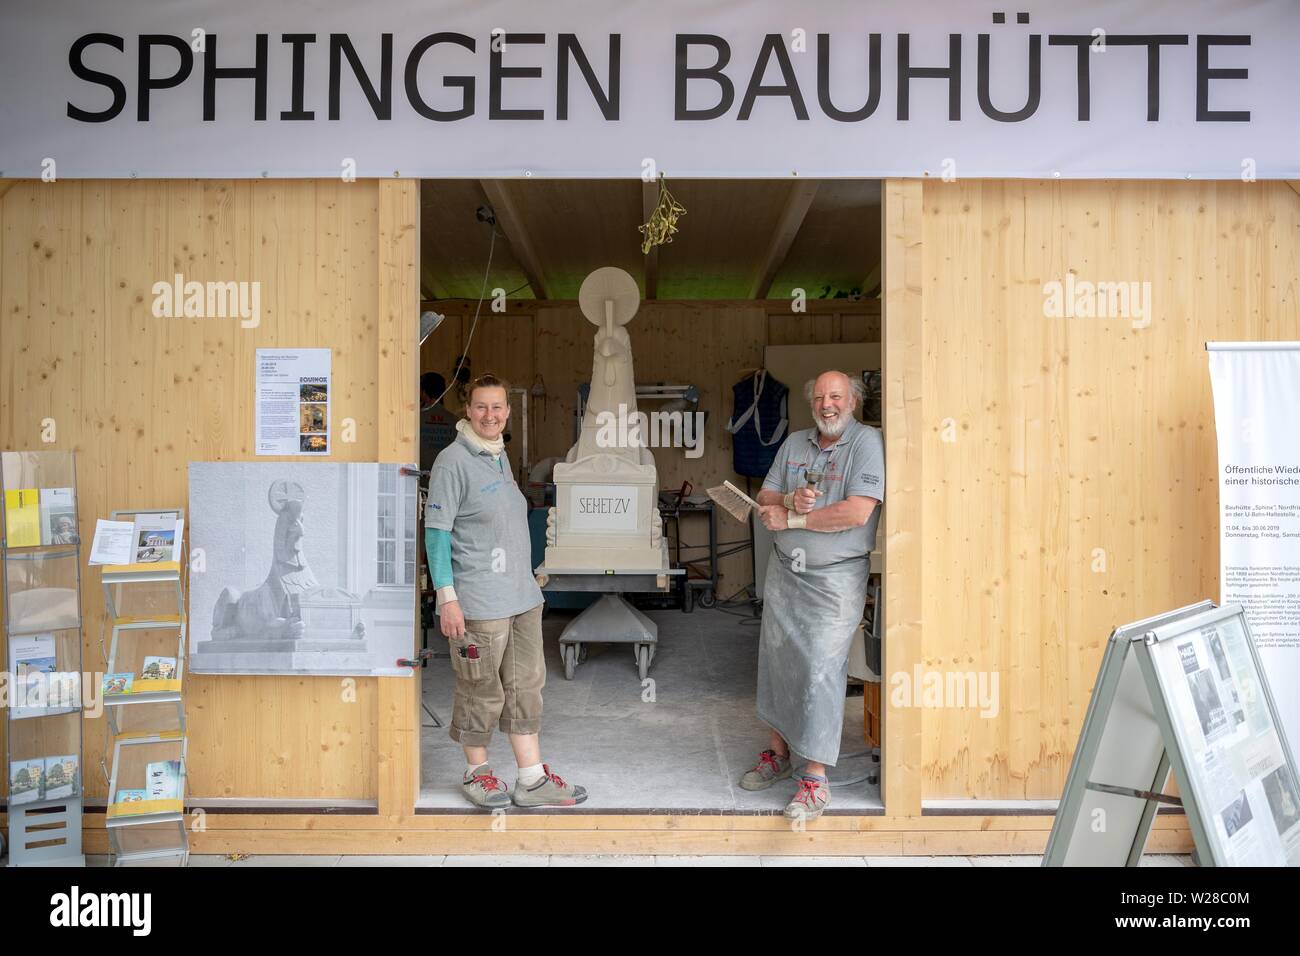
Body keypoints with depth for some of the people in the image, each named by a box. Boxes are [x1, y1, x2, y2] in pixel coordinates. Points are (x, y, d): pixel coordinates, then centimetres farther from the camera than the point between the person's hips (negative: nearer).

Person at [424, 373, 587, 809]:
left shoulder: (500, 455, 14)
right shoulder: (453, 461, -12)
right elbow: (436, 531, -15)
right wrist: (447, 597, -19)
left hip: (523, 597, 8)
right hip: (479, 604, -8)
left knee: (525, 687, 12)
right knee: (482, 692, 5)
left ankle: (532, 780, 20)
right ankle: (476, 772, 25)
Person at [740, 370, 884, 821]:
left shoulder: (868, 442, -10)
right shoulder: (795, 443, 10)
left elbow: (856, 512, -21)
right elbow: (765, 499, 11)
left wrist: (790, 519, -13)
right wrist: (791, 499, -13)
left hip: (835, 579, -6)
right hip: (783, 571, 6)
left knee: (821, 671, -7)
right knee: (776, 661, 12)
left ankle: (816, 778, 1)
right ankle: (779, 752, 29)